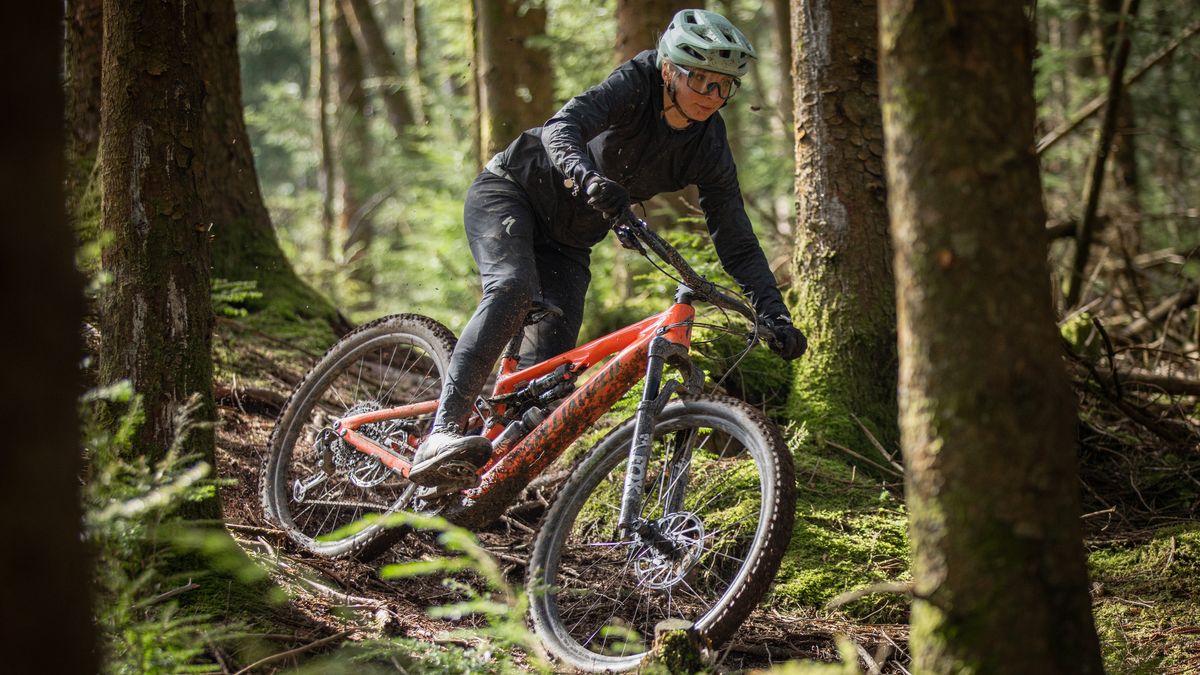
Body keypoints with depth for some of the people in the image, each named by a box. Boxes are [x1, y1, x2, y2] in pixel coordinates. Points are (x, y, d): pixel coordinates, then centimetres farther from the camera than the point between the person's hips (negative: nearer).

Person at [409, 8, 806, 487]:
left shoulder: (707, 148, -9)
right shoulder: (636, 85, -22)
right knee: (513, 288, -34)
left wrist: (775, 316, -20)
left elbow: (738, 245, -7)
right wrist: (588, 178, -61)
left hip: (565, 245, 6)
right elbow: (562, 128, -39)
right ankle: (442, 436, -44)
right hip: (508, 192, -6)